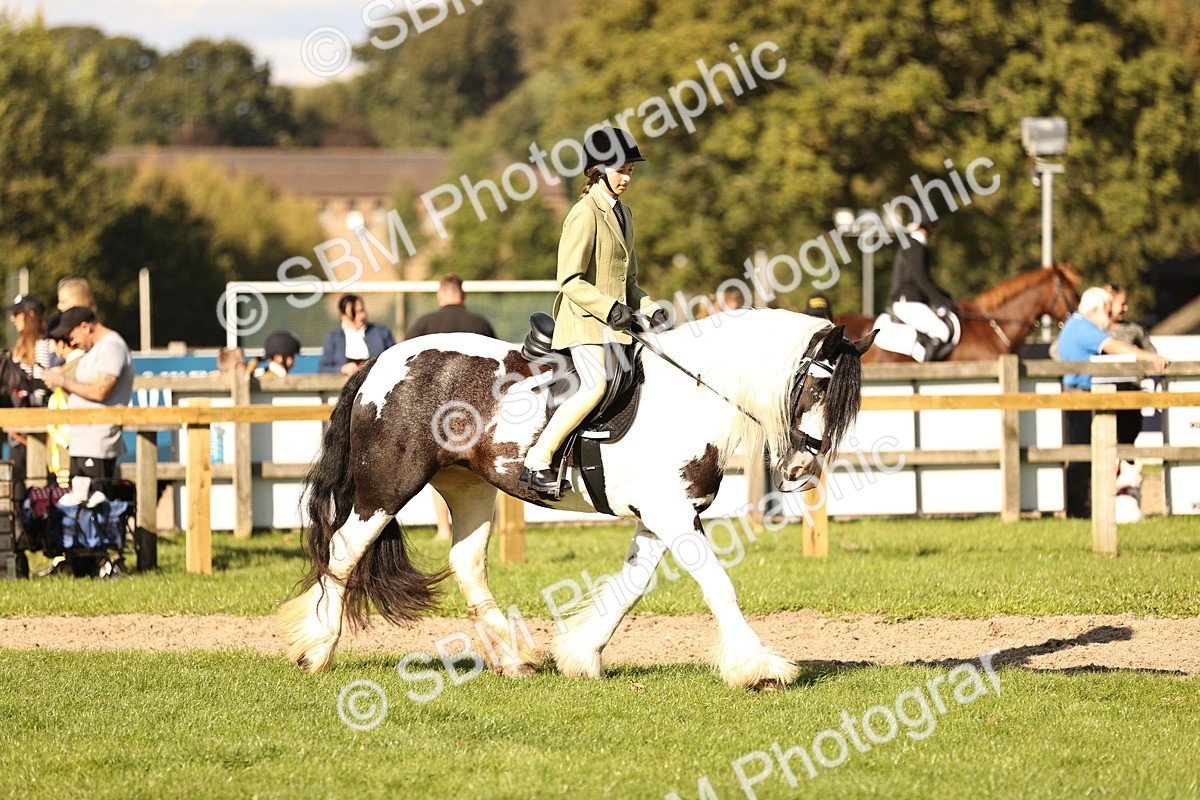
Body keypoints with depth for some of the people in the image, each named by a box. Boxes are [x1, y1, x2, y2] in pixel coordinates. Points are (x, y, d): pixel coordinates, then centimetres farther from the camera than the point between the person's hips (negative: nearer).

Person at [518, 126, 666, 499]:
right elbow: (570, 280, -15)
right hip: (585, 321, -9)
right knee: (596, 386, -25)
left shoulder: (623, 214, 19)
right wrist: (610, 309, -22)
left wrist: (649, 310, 8)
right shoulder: (585, 214, -9)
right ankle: (537, 464, -23)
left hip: (615, 323, 9)